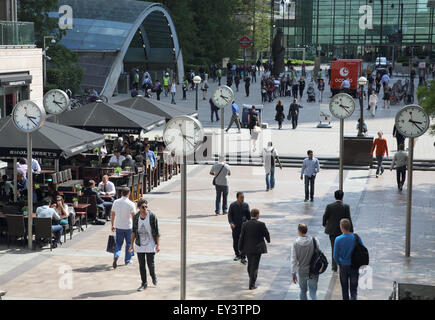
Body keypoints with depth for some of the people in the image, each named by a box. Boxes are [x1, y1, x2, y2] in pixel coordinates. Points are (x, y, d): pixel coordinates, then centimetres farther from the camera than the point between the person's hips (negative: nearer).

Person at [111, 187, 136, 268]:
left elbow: (113, 215, 4)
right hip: (128, 227, -2)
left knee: (118, 243, 11)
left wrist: (112, 225, 15)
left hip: (118, 227, 2)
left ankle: (116, 256, -14)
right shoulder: (131, 204, -12)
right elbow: (133, 217, -14)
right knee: (129, 243, 15)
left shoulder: (116, 202, -1)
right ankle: (127, 260, 23)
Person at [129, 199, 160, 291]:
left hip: (150, 245, -3)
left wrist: (158, 245, -10)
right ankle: (144, 283, 17)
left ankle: (153, 276, 30)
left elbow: (157, 232, -7)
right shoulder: (136, 217, -2)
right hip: (139, 245, 3)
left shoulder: (152, 216, -11)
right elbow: (134, 231, 9)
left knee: (150, 264, -1)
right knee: (141, 265, 5)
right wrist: (132, 244, 8)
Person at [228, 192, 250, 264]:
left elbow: (248, 215, 10)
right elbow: (229, 215, -3)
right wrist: (231, 223, -18)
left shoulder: (246, 205, 2)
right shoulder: (232, 205, -3)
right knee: (235, 242, 9)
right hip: (235, 226, 0)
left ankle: (243, 258, -1)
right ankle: (237, 255, 30)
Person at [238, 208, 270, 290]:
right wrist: (268, 240, 22)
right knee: (255, 266, 0)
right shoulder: (261, 224, -12)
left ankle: (252, 280, 35)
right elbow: (266, 234, -1)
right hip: (257, 248, -3)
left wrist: (240, 248, 6)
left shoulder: (245, 224, -4)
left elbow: (241, 237, -2)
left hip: (248, 248, 3)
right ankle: (252, 285, -2)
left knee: (250, 264, 20)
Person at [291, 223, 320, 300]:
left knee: (303, 291, 20)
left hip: (301, 271, 0)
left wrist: (293, 273, 0)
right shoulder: (314, 240, -11)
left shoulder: (296, 243, -12)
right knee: (313, 291, 6)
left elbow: (294, 260, -8)